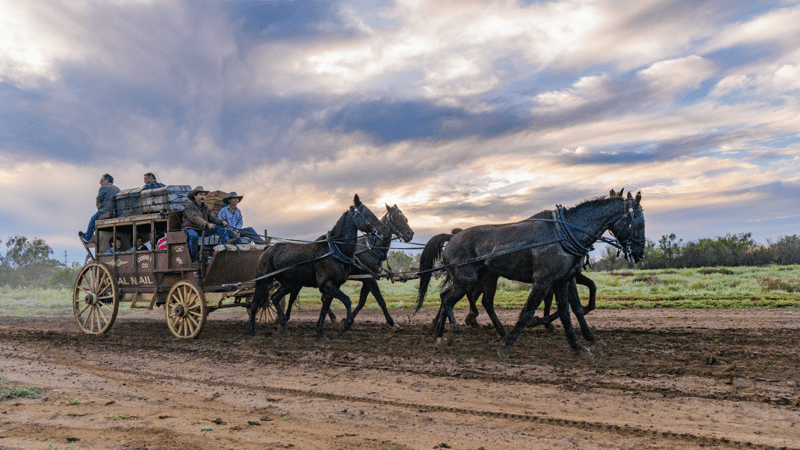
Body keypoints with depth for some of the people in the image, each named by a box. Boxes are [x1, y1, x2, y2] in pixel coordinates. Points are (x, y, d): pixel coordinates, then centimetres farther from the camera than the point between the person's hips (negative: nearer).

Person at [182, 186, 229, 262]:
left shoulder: (206, 207, 13)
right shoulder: (189, 207, -8)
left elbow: (213, 218, 1)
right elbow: (195, 219, -24)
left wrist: (222, 221, -22)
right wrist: (207, 224, -41)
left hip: (203, 230, 6)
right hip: (191, 228, -6)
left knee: (220, 227, -12)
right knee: (193, 236, -39)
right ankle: (194, 259, -29)